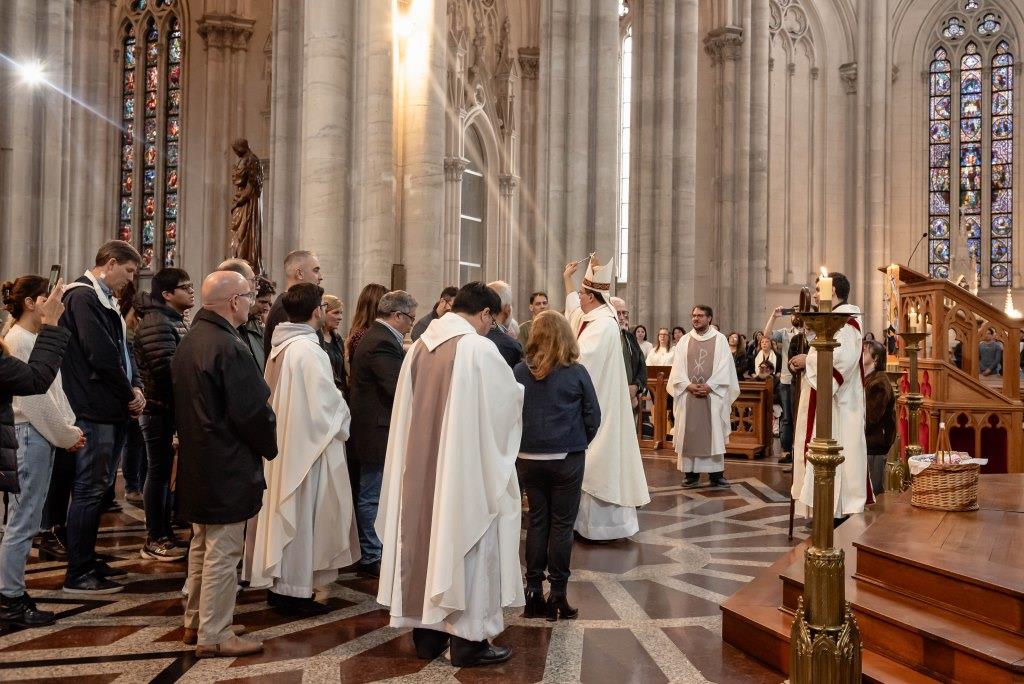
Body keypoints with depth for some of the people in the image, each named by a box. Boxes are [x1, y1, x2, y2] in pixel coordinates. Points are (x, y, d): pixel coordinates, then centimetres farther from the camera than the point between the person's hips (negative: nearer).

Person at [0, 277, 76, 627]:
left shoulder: (31, 338, 13)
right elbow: (37, 402, -18)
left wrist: (69, 430, 7)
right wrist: (67, 436, -10)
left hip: (37, 436, 10)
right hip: (28, 437, -10)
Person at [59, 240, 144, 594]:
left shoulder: (105, 301, 17)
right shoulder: (83, 297, -13)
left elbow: (122, 351, 18)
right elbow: (101, 356, -20)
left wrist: (135, 387, 1)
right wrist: (130, 393, -10)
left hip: (114, 410, 10)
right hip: (95, 410, -10)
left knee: (98, 487, 15)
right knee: (89, 489, -4)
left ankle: (87, 561, 25)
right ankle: (78, 574, 4)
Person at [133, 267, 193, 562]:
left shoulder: (177, 322, 17)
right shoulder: (156, 323, -15)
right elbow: (167, 369, -25)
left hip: (176, 409, 10)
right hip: (162, 410, -10)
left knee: (169, 471, 15)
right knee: (159, 472, -2)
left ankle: (166, 532, 25)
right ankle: (154, 540, 7)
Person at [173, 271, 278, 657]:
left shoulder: (189, 341, 9)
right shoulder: (230, 348, -21)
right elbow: (252, 411, -21)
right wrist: (270, 447, -5)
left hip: (196, 463, 10)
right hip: (227, 467, -10)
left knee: (202, 545, 20)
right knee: (222, 552, 0)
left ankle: (195, 622, 32)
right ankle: (214, 636, 9)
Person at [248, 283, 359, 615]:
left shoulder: (279, 348, 7)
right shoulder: (310, 350, -20)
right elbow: (327, 402, -18)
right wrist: (342, 425, -1)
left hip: (281, 442, 9)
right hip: (308, 446, -9)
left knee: (283, 509, 16)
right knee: (304, 514, 1)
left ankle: (278, 584, 26)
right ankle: (296, 590, 10)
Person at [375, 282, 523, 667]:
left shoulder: (419, 346, 4)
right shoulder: (479, 348, -15)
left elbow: (408, 411, 10)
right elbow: (511, 398, -3)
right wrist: (517, 391, 18)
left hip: (421, 463, 7)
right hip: (466, 466, -6)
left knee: (427, 534, 14)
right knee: (464, 540, 4)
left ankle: (427, 633, 24)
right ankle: (468, 639, 13)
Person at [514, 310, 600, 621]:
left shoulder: (520, 371, -5)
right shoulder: (577, 373, -7)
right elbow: (593, 416, -4)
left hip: (529, 458, 2)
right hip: (567, 459, -2)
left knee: (537, 521, 14)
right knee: (562, 524, 6)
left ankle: (534, 592, 17)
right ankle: (557, 595, 10)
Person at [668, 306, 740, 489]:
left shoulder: (719, 339, 4)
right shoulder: (685, 340, 10)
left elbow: (724, 366, -3)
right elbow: (678, 367, 4)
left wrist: (709, 386, -13)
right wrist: (688, 386, -11)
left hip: (713, 394, -2)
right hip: (688, 394, 2)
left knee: (714, 433, 1)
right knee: (690, 433, 2)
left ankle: (716, 474, 6)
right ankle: (691, 474, 7)